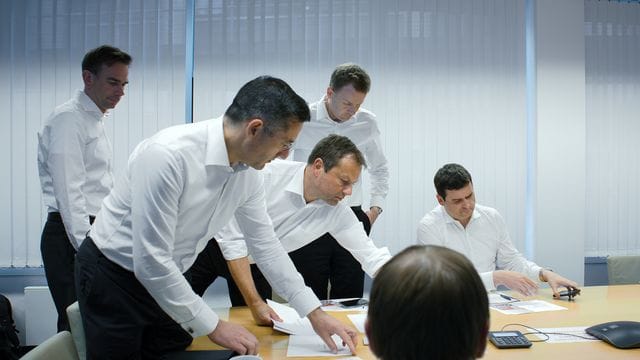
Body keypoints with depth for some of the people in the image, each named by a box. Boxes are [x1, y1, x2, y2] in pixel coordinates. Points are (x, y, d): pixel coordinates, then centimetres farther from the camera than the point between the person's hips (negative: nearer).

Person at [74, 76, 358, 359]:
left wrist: (315, 314, 2)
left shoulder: (249, 170, -9)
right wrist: (212, 326, -21)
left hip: (165, 280, 6)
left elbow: (265, 244, 3)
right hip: (112, 277, -6)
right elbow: (150, 261, -30)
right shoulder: (168, 155, -32)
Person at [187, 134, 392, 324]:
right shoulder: (267, 175, -33)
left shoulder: (337, 213, -18)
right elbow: (233, 241, -29)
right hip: (215, 244, -4)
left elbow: (372, 257, -12)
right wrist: (254, 302, -33)